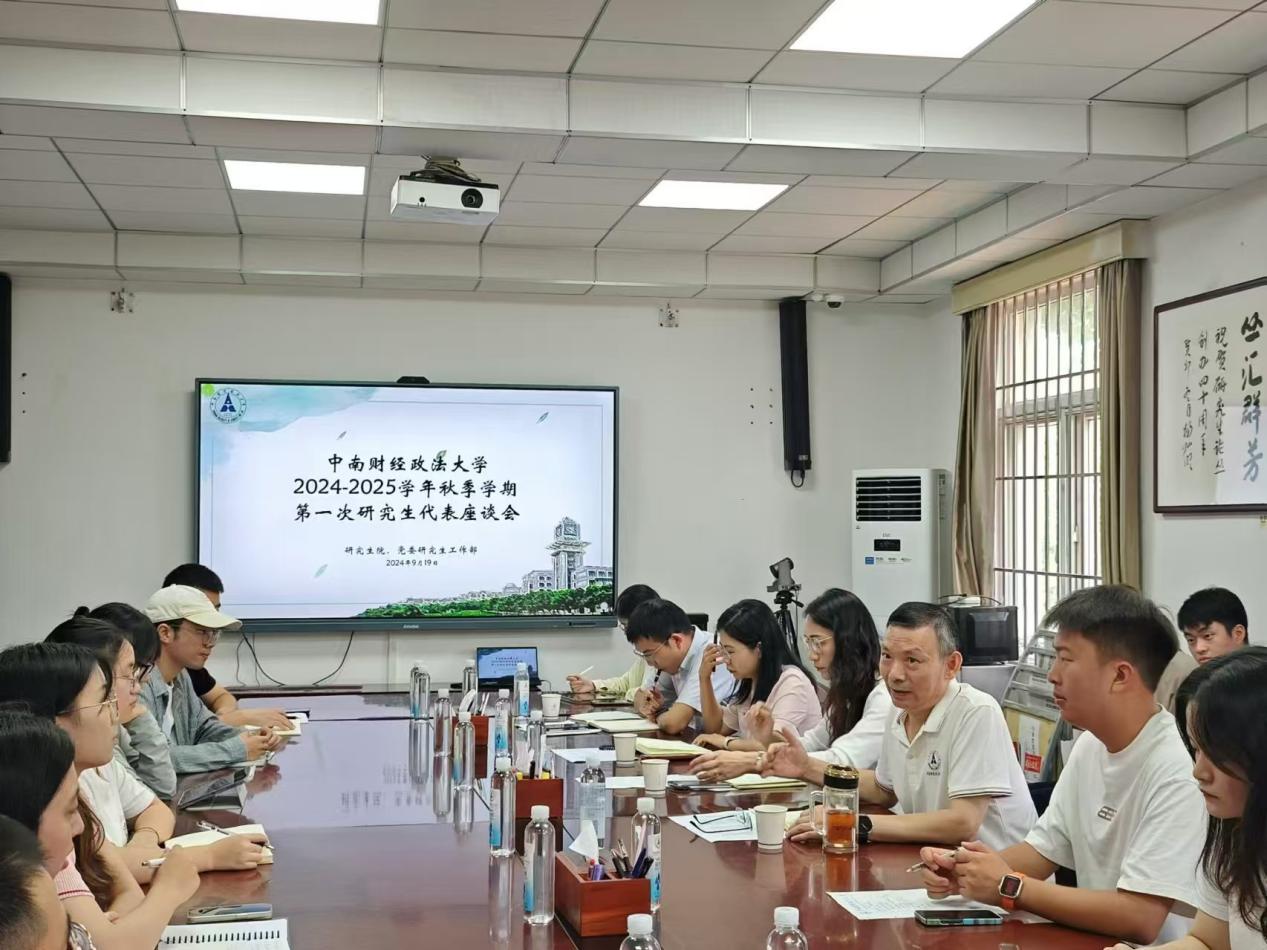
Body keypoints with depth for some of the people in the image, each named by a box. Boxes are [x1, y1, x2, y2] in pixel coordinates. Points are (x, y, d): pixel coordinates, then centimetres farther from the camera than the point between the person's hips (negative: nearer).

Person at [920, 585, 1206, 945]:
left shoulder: (1177, 769, -21)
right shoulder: (1090, 746, 5)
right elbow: (1044, 848, 13)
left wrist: (1009, 889, -16)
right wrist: (963, 867, -5)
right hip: (1091, 939, 6)